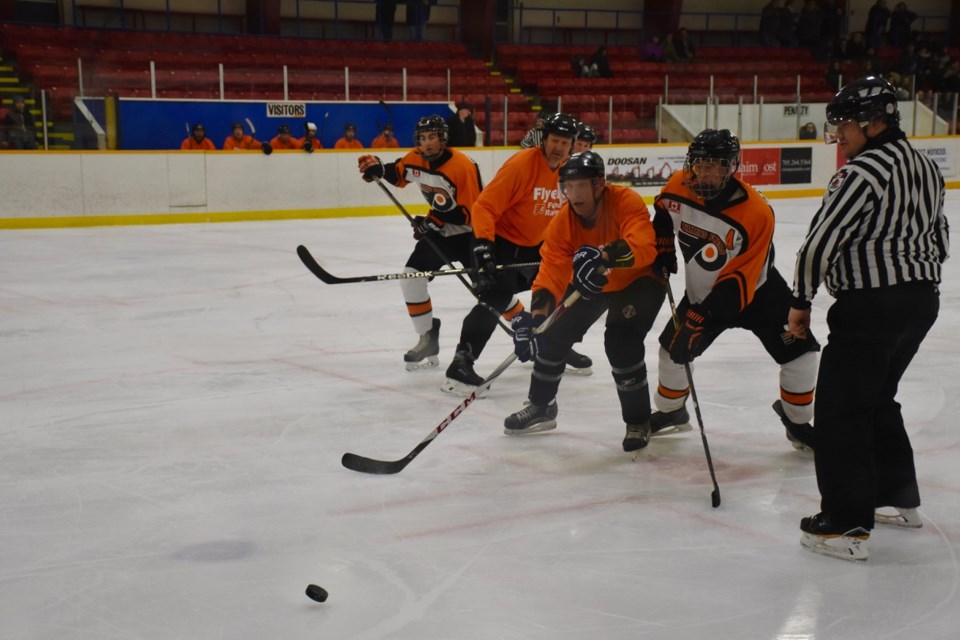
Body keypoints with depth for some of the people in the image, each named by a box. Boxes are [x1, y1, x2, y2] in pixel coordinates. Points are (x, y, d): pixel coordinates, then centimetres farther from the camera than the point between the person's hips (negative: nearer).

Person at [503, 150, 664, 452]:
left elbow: (644, 247, -48)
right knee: (553, 334, 1)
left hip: (638, 279, -5)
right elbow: (551, 271, -24)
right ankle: (540, 406, 26)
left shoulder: (627, 202, -32)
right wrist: (534, 316, -40)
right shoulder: (562, 223, -19)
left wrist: (604, 256, -66)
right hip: (589, 282, 5)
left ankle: (638, 420, -5)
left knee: (621, 341, -25)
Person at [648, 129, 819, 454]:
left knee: (799, 352, -11)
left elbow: (739, 279, -31)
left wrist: (703, 316, -34)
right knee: (673, 347, 6)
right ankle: (671, 412, 33)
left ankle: (798, 423, 12)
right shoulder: (678, 187, -17)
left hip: (756, 289, -3)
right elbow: (663, 209, 11)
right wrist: (663, 246, 4)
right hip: (701, 289, 4)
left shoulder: (756, 213, -31)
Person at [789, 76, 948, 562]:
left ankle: (846, 526, -4)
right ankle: (899, 499, 34)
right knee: (877, 399, 24)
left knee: (841, 410, -4)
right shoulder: (924, 166, 10)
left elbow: (821, 240, -18)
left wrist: (801, 302, -8)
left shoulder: (863, 172, -18)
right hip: (922, 299, 9)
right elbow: (939, 239, 18)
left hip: (871, 306, -9)